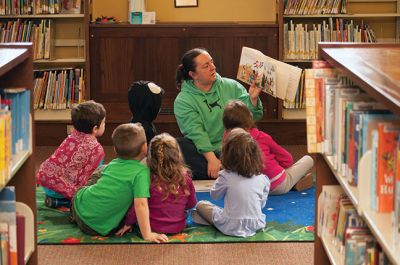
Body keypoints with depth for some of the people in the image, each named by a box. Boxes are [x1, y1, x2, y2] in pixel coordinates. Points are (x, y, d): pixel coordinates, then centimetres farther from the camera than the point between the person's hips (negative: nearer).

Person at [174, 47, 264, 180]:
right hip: (204, 152, -1)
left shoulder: (231, 86, 10)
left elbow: (253, 117, 6)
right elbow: (196, 132, -14)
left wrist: (253, 99, -15)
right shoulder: (183, 100, 0)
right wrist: (211, 158, -27)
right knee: (178, 146, -32)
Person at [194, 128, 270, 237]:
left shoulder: (226, 176, -14)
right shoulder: (263, 179, -7)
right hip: (255, 225, 3)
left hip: (231, 227, -3)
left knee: (200, 205, 13)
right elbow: (262, 203, 3)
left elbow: (215, 195, 3)